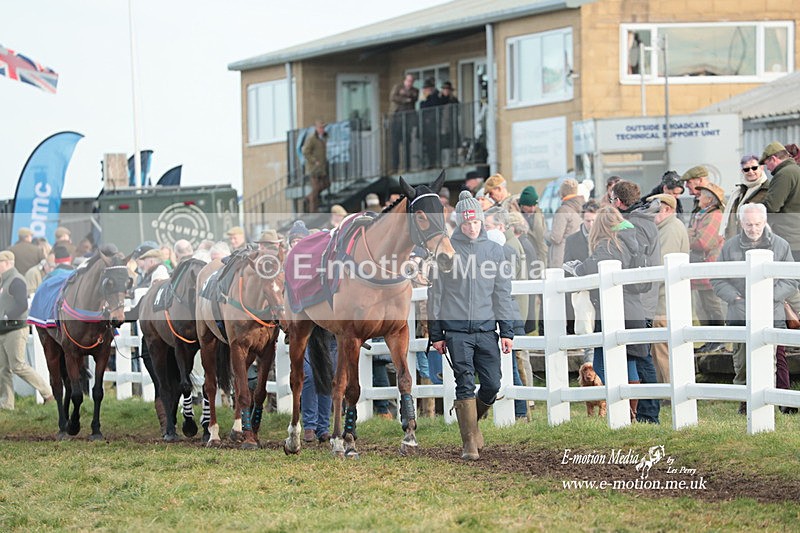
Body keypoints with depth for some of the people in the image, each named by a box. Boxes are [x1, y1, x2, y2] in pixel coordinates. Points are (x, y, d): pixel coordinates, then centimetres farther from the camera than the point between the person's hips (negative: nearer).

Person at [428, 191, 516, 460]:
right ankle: (470, 443, -3)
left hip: (486, 329, 2)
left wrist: (507, 331, 4)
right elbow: (435, 294, 4)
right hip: (456, 330, -2)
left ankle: (471, 419, 29)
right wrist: (436, 334, 2)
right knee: (465, 385, -7)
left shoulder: (494, 250, 8)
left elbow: (503, 294, 11)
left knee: (492, 385, 0)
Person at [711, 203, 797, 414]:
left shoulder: (780, 245, 3)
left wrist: (770, 295, -8)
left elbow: (792, 280, 6)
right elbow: (718, 280, 11)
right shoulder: (730, 247, 6)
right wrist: (735, 298, -4)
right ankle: (746, 401, 17)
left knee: (776, 358, -7)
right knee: (742, 361, 5)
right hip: (739, 315, 2)